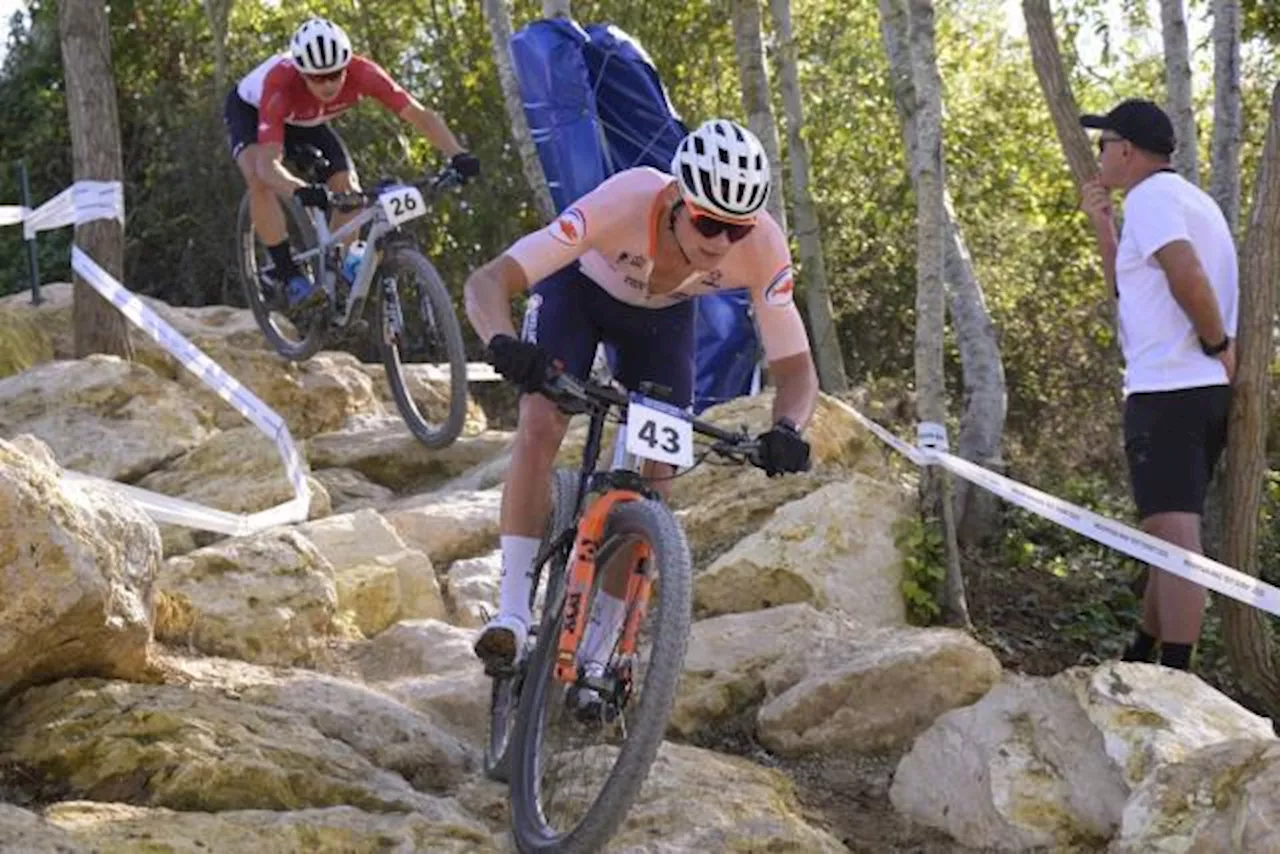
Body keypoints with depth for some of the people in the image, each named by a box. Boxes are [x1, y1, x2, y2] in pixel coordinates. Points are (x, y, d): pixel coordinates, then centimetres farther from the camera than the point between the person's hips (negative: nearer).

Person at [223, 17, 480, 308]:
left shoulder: (361, 72, -36)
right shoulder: (280, 84, -44)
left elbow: (419, 114, -35)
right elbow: (268, 162, -51)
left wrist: (457, 155, -52)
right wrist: (300, 191, -72)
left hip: (306, 120, 4)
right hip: (250, 109, -4)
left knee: (348, 189, -16)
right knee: (259, 178, -33)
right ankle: (286, 274, -24)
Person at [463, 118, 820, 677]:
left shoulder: (763, 246, -36)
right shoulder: (625, 203, -43)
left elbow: (795, 368, -26)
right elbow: (487, 282, -44)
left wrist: (786, 429, -48)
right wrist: (503, 344, -66)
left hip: (662, 316, 2)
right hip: (578, 288, -2)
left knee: (653, 480, -7)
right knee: (539, 428, -24)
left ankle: (593, 655, 5)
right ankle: (512, 615, -18)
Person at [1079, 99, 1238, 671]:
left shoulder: (1150, 196, -10)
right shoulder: (1187, 199, 22)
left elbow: (1185, 273, -27)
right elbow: (1129, 290, 27)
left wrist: (1216, 343, -15)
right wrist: (1102, 226, 18)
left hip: (1168, 391, -11)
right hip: (1203, 389, 11)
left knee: (1173, 533, -15)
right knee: (1172, 534, 18)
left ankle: (1176, 680, -21)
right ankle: (1141, 661, 29)